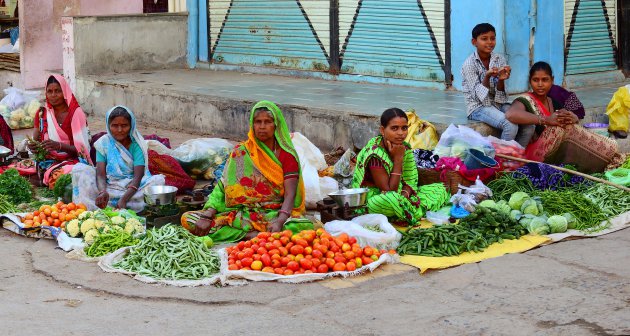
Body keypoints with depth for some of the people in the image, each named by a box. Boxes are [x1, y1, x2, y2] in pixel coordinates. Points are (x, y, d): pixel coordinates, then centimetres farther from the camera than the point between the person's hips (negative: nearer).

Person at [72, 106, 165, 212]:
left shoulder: (137, 144, -5)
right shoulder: (103, 143, 0)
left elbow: (138, 176, -15)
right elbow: (100, 174, -9)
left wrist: (124, 199, -31)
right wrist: (102, 192, -33)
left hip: (133, 188, -1)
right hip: (109, 188, 1)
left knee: (158, 180, -28)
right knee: (79, 168, -15)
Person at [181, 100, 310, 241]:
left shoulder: (286, 155, 1)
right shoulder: (241, 152, 7)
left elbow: (290, 194, -10)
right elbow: (223, 187, 0)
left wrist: (279, 222, -30)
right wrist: (207, 216, -16)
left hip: (275, 214, -3)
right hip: (242, 212, 3)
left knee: (306, 227, -37)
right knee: (187, 219, -19)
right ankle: (251, 235, -26)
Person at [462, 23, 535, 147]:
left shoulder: (499, 60, 3)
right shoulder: (469, 64, -10)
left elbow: (500, 96, -1)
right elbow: (479, 96, -14)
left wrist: (501, 80, -21)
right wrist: (487, 77, -29)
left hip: (498, 104, 5)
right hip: (478, 107, -5)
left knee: (528, 126, -16)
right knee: (511, 126, -30)